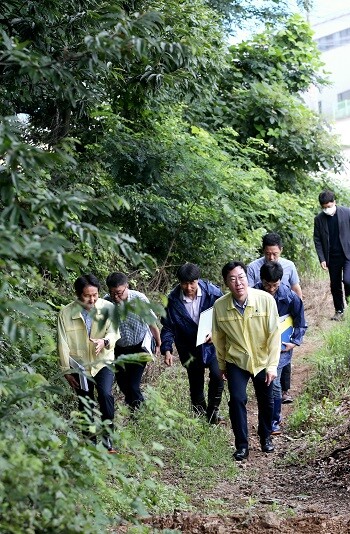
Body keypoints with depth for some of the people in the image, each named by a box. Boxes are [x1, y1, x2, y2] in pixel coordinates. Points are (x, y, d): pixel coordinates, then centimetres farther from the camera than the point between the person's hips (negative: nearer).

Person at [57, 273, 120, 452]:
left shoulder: (108, 308, -11)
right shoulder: (66, 313, -12)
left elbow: (114, 332, -13)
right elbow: (63, 344, -6)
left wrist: (105, 341, -36)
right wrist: (66, 370, -4)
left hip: (103, 361, -1)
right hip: (79, 365, 1)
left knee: (105, 394, -22)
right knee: (85, 404, 9)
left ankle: (107, 437, -9)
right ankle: (90, 441, 25)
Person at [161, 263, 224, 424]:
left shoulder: (213, 293, -16)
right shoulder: (173, 300, -13)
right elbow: (168, 327, -4)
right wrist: (167, 350, -15)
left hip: (211, 343, -1)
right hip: (189, 348, 1)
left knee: (217, 376, -18)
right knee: (195, 384, 11)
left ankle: (213, 412, 5)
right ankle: (200, 416, 33)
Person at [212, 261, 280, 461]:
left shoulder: (266, 300, -22)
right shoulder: (220, 306, -17)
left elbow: (274, 334, -15)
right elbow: (219, 337, -1)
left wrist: (272, 365, -15)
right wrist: (222, 364, 9)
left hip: (263, 360, 0)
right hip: (236, 361, 0)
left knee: (266, 401, 13)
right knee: (237, 399, -13)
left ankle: (266, 437, 38)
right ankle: (242, 446, 2)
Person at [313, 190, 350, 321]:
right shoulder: (319, 219, -1)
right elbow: (317, 240, 3)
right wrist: (322, 259, -3)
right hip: (332, 257, 3)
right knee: (335, 286, 9)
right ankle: (339, 310, 24)